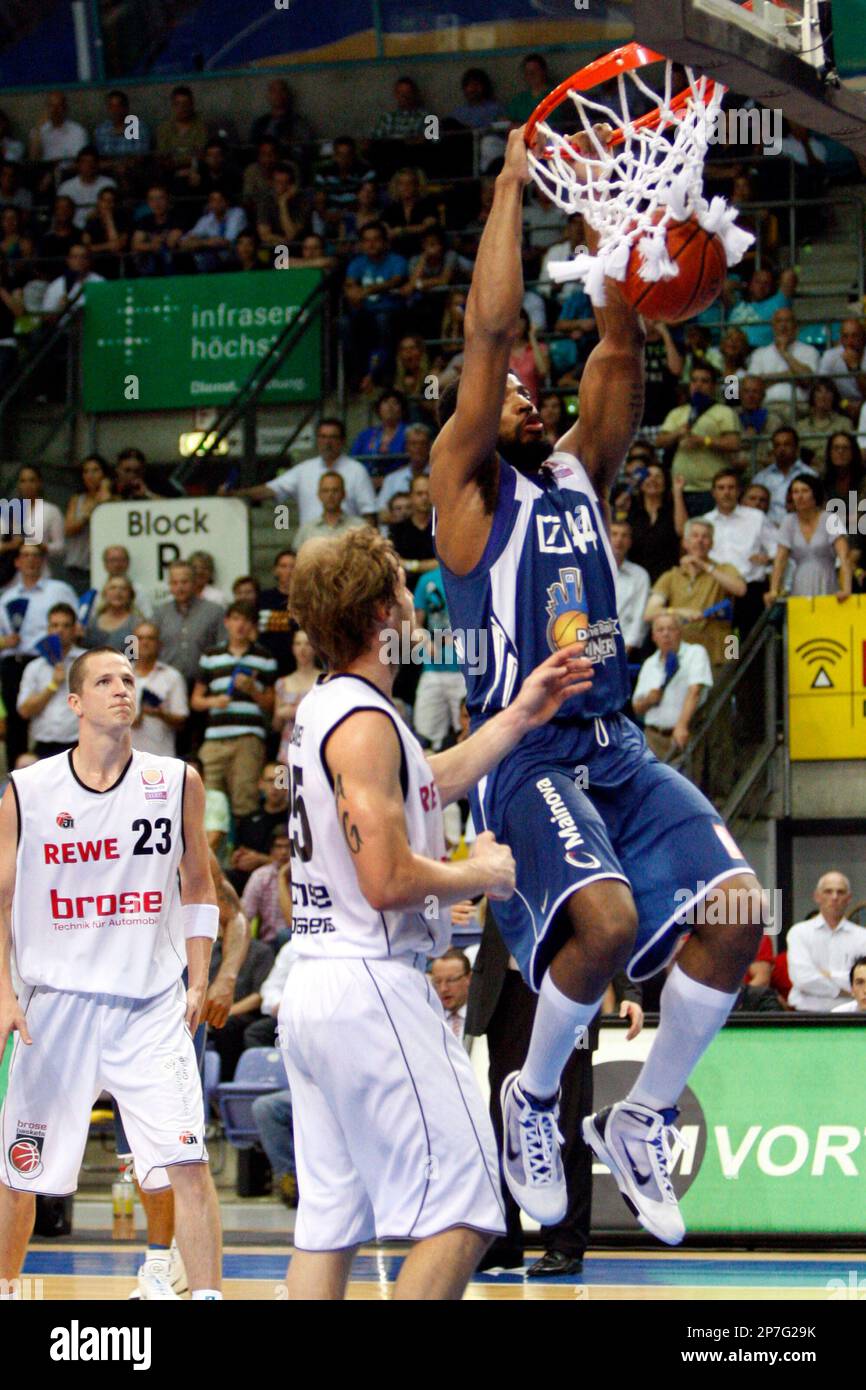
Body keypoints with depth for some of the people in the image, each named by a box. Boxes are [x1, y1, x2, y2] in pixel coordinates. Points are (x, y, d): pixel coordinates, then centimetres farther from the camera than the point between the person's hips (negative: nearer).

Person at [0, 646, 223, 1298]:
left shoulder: (177, 782, 3)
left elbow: (198, 888, 14)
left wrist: (199, 980, 5)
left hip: (153, 1004, 0)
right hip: (56, 1002, 0)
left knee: (188, 1163, -13)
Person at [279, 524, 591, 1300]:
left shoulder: (323, 709, 15)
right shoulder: (364, 723, -15)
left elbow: (423, 786, 28)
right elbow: (388, 881, -21)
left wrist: (519, 720, 25)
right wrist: (480, 875, -5)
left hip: (312, 990, 10)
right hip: (373, 986, -10)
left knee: (329, 1221, 10)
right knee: (463, 1211, -9)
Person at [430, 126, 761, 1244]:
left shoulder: (577, 475, 19)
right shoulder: (465, 484, 4)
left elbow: (620, 347, 12)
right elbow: (488, 332, -6)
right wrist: (513, 184, -3)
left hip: (617, 749, 6)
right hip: (525, 752, -6)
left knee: (734, 910, -13)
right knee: (607, 917, -29)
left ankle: (642, 1120, 6)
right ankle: (532, 1099, -3)